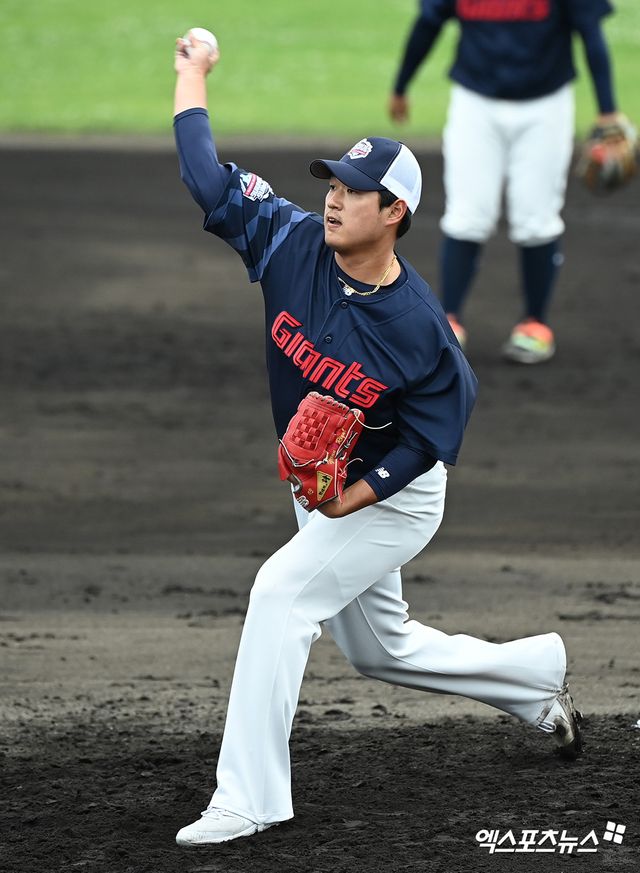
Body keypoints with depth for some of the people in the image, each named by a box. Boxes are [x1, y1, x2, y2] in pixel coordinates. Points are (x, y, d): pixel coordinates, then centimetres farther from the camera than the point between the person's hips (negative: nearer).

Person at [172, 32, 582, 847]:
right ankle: (538, 675, 45)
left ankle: (247, 798, -24)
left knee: (282, 590, -25)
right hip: (322, 490, 7)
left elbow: (437, 425, -16)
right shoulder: (293, 243, -15)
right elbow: (208, 178, -10)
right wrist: (192, 74, -6)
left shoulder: (419, 326, -27)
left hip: (394, 498, -7)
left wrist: (358, 494, -26)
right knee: (379, 650, 21)